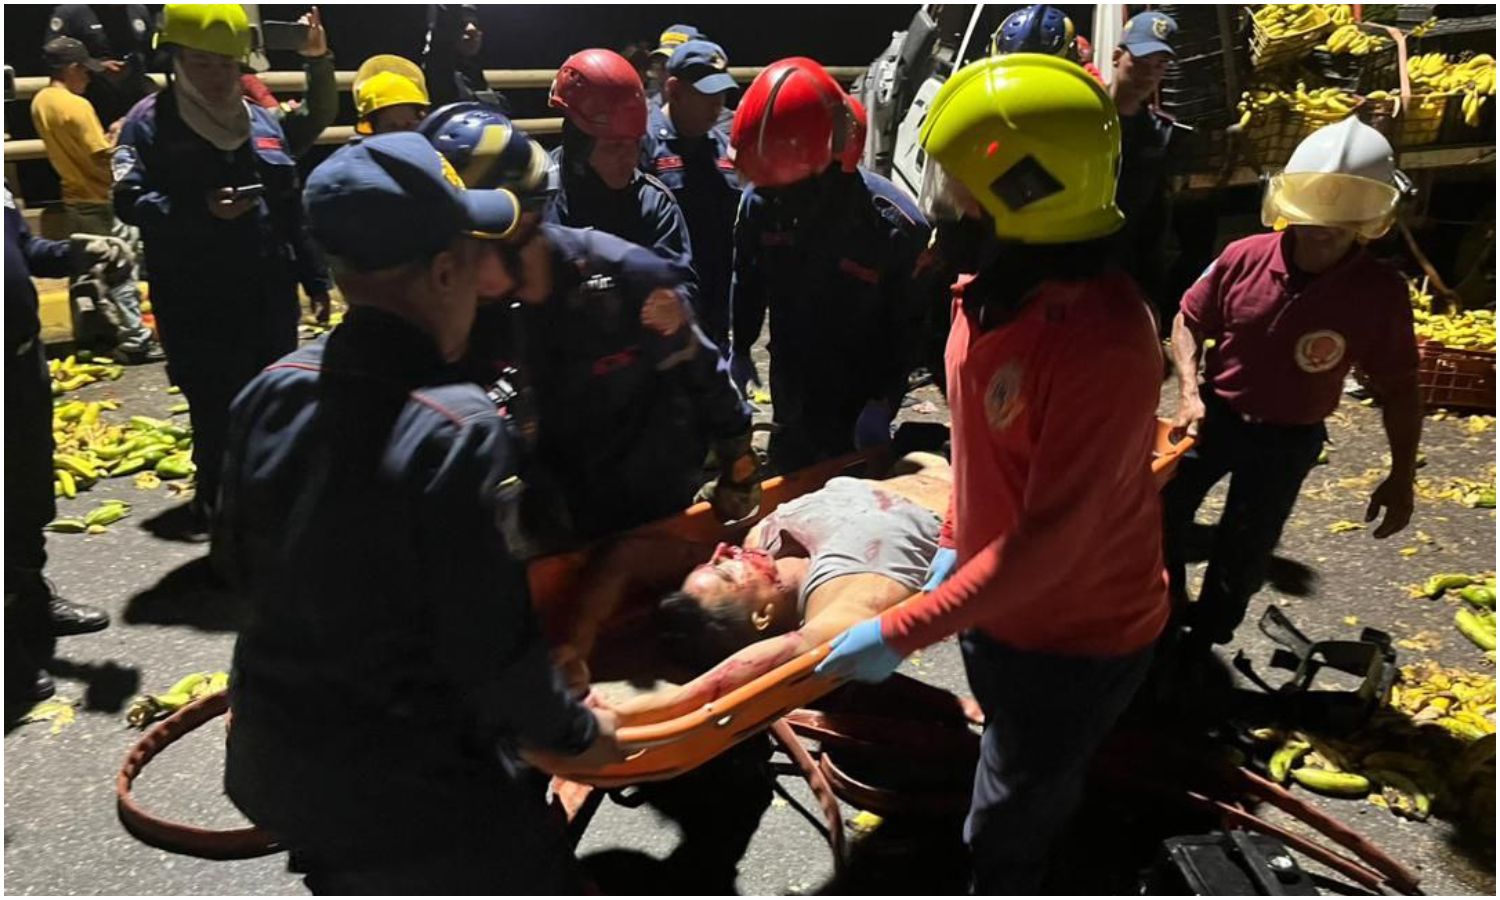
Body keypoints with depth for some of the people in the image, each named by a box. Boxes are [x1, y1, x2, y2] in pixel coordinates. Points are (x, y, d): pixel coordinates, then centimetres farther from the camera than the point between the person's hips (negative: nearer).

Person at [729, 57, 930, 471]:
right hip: (791, 394, 4)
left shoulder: (892, 225, -26)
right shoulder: (759, 202, -13)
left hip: (857, 406, -4)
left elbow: (911, 327, -14)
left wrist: (884, 402, -16)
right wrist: (740, 348, 12)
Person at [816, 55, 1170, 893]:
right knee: (1031, 788, 31)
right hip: (999, 606, 8)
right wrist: (956, 542, 8)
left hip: (1077, 635, -7)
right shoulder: (997, 287, -6)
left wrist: (901, 631, -28)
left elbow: (1050, 537, -31)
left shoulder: (1106, 339, -33)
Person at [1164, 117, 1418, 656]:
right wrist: (1190, 394, -14)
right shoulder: (1244, 258, -17)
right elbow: (1189, 322, -1)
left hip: (1288, 441, -1)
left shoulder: (1381, 293, -18)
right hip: (1214, 414, 2)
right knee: (1160, 511, 11)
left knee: (1243, 555, 11)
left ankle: (1204, 638, 39)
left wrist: (1401, 477, -5)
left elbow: (1398, 389, -6)